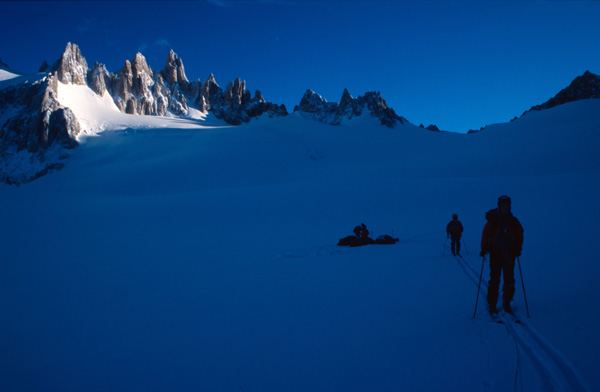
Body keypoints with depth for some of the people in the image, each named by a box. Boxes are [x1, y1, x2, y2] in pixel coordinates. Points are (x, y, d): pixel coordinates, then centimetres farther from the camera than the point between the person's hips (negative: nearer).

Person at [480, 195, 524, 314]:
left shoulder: (514, 221, 3)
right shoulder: (492, 220, -4)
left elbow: (520, 235, 14)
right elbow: (485, 235, -1)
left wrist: (518, 249, 3)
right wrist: (484, 249, -8)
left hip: (509, 254, 3)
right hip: (495, 253, -2)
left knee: (509, 280, 4)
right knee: (494, 279, -2)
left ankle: (506, 303, 19)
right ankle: (491, 305, 7)